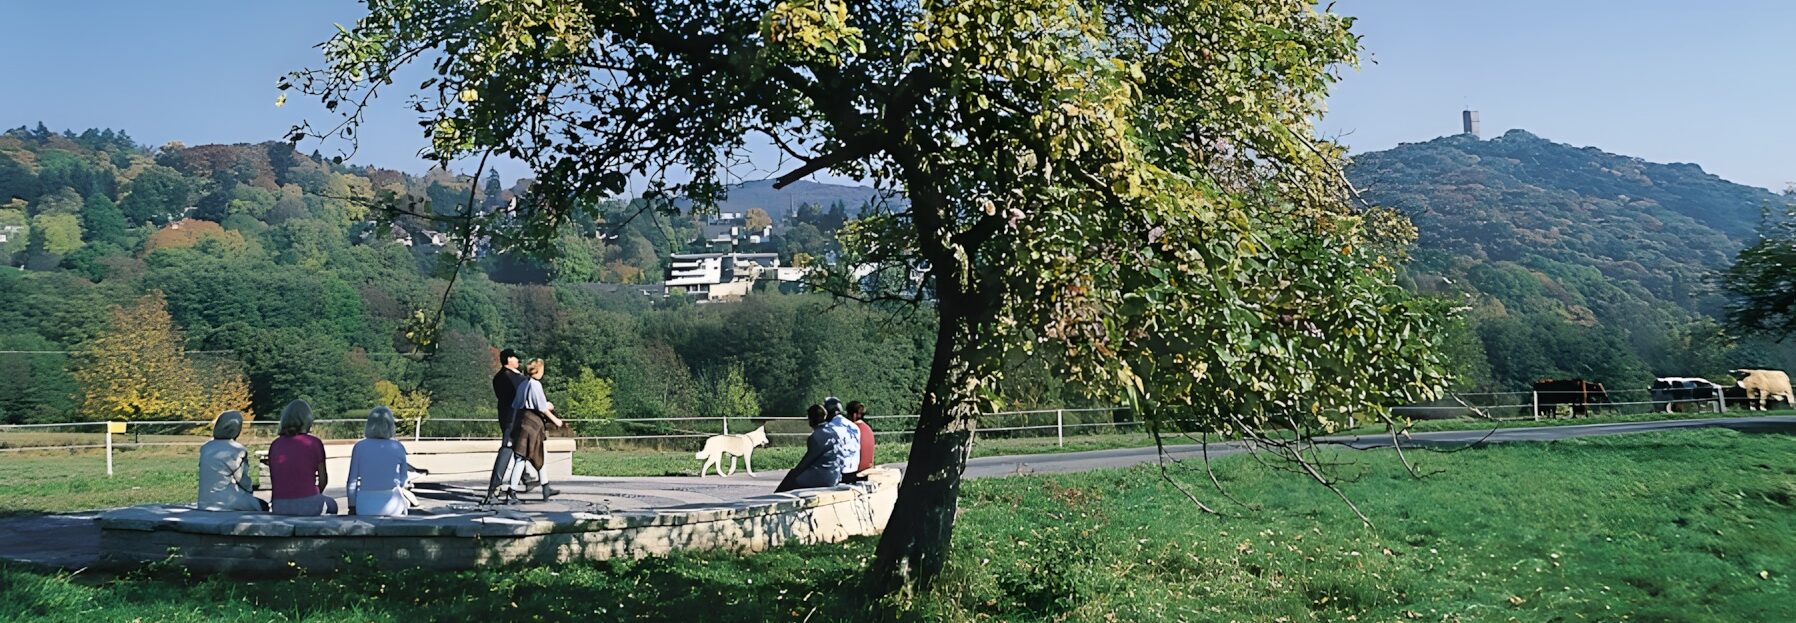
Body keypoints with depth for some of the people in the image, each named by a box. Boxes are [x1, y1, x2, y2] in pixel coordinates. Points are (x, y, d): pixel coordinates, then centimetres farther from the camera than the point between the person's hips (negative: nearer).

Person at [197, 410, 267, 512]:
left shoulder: (206, 448, 6)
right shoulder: (237, 450, -14)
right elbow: (242, 479, -5)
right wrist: (250, 489, 18)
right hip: (227, 503, -7)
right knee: (262, 506, 12)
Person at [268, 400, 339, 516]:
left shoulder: (275, 445, 6)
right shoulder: (314, 443, -3)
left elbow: (273, 480, 11)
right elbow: (323, 479, 3)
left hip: (280, 509, 3)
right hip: (309, 506, -3)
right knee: (331, 506, 31)